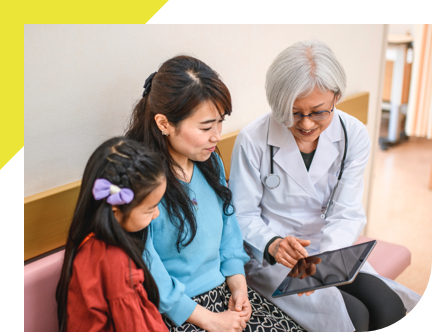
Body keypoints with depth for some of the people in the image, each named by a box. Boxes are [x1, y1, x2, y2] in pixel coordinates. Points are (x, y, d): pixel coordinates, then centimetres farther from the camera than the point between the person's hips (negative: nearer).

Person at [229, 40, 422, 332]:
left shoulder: (354, 135, -8)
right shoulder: (253, 141, -18)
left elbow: (347, 214, -8)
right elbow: (243, 216, -11)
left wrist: (326, 257, -28)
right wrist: (272, 245, -31)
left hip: (329, 250, 4)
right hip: (269, 256, -4)